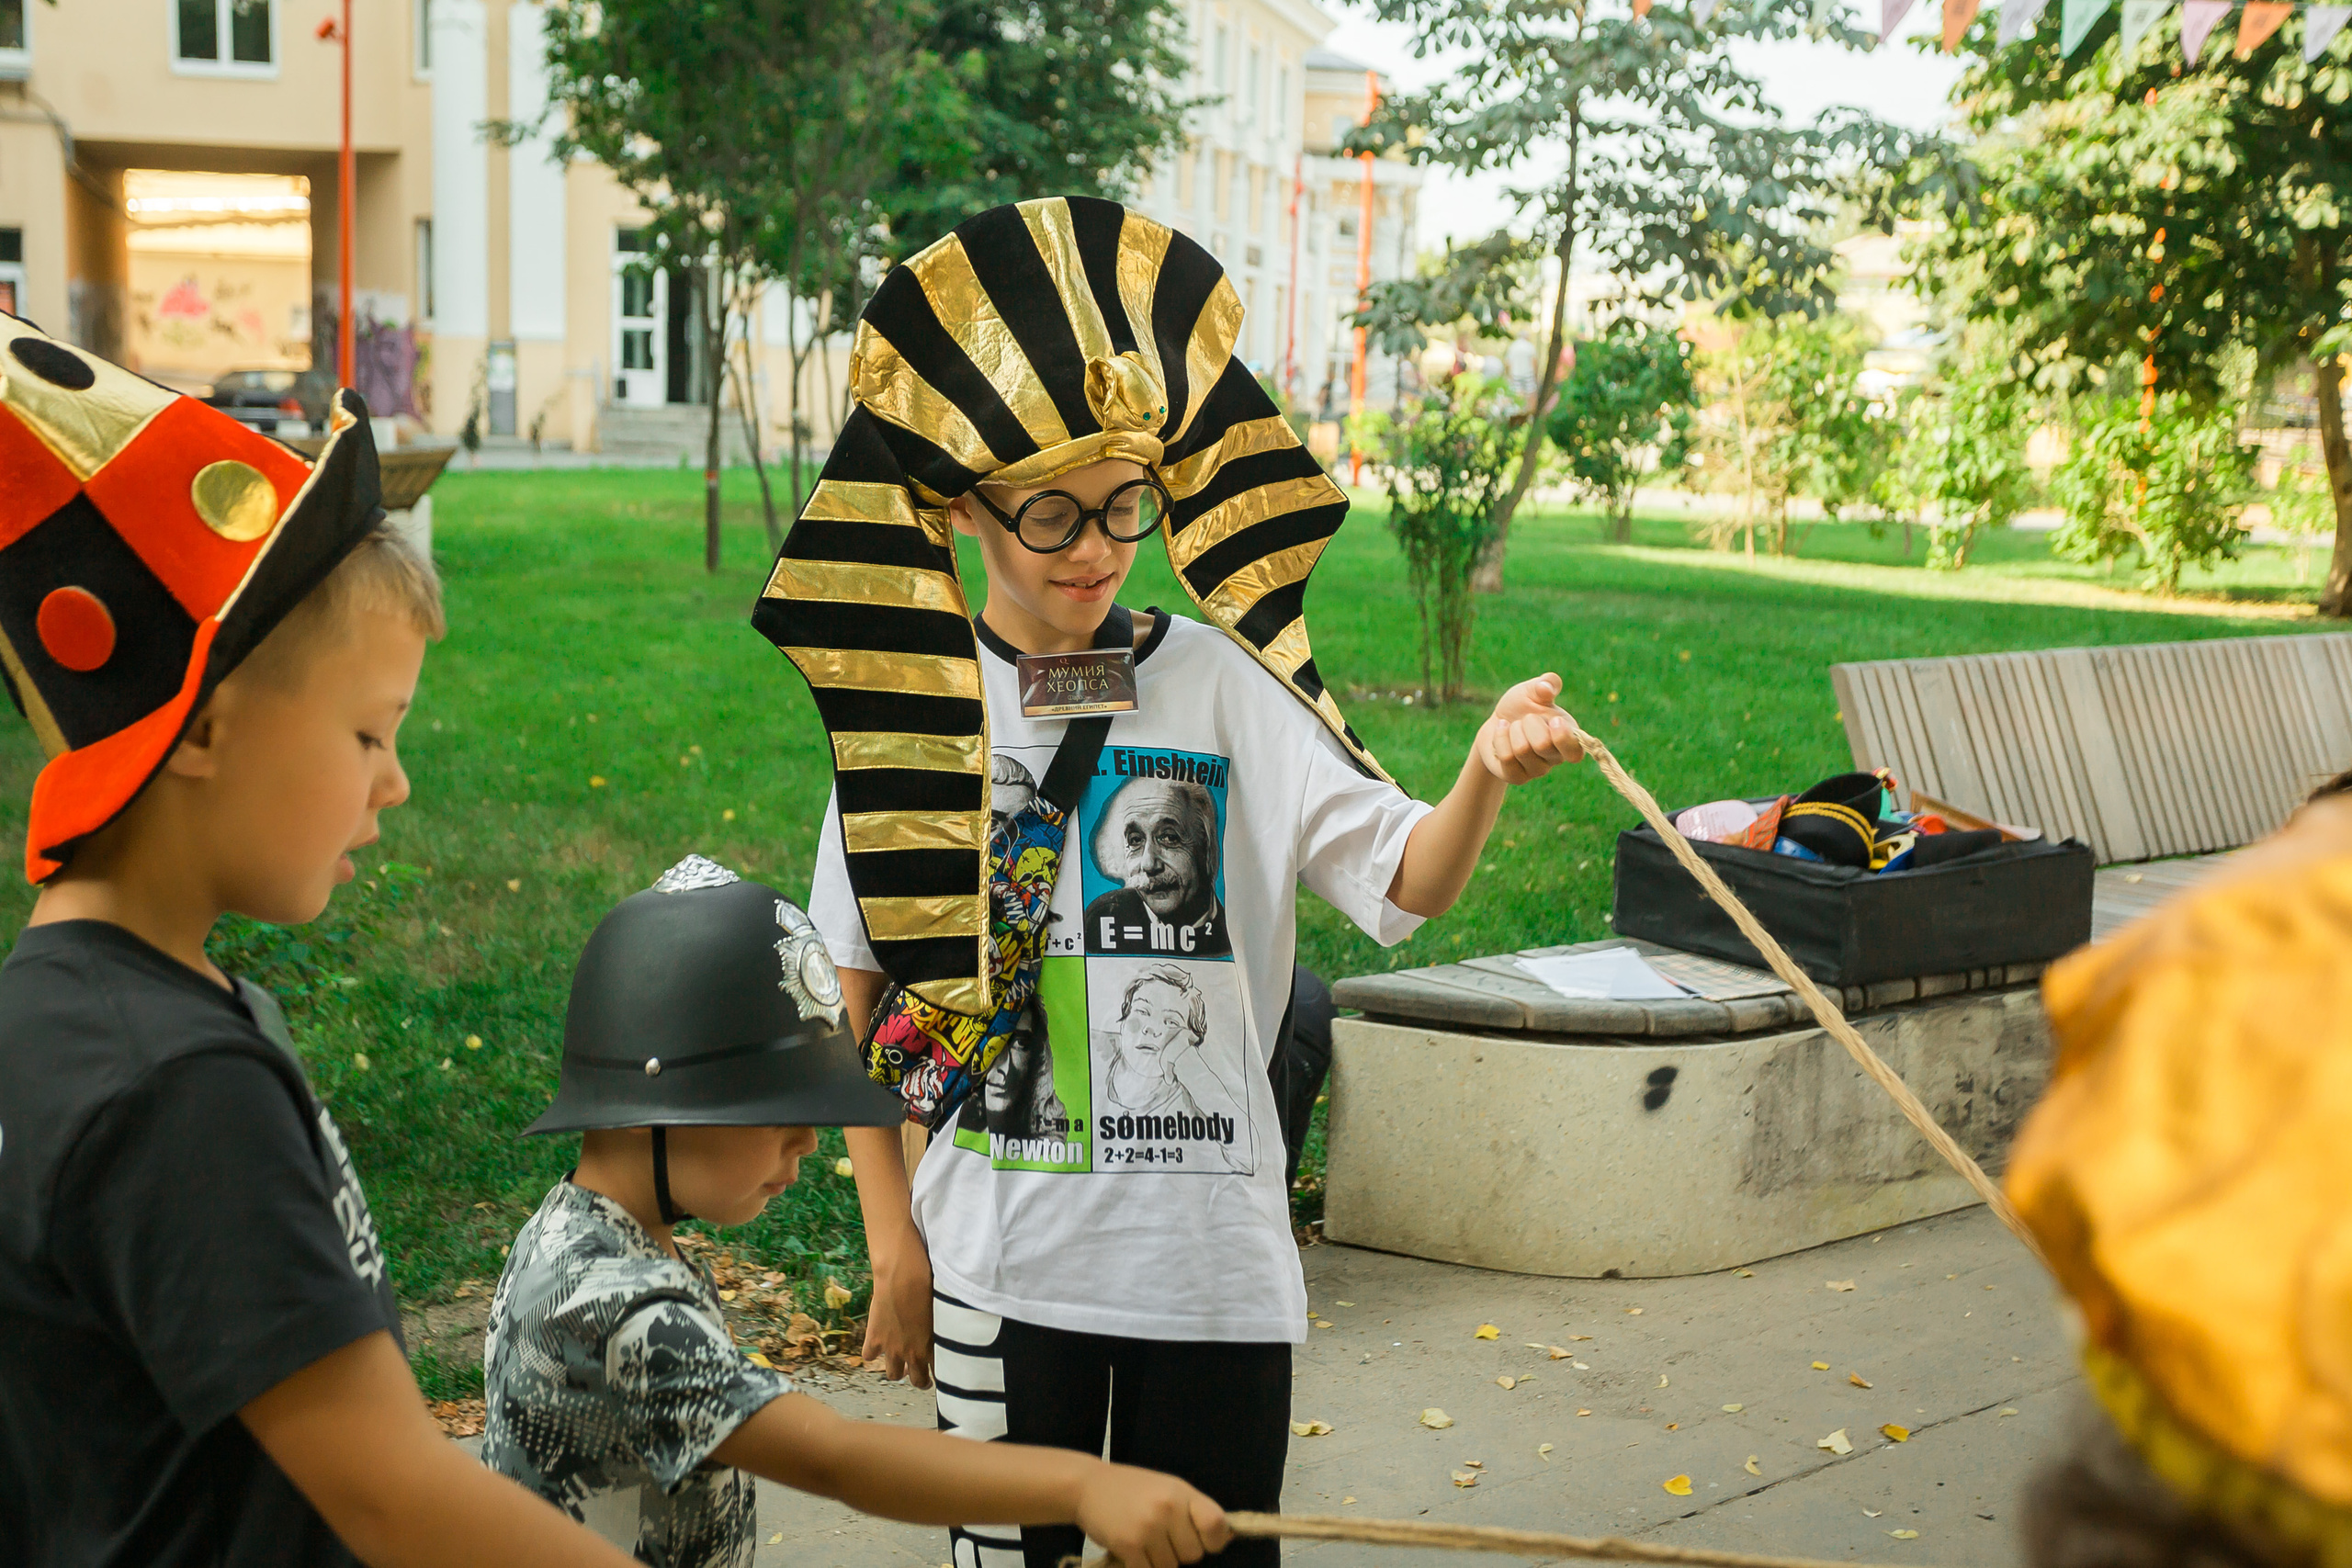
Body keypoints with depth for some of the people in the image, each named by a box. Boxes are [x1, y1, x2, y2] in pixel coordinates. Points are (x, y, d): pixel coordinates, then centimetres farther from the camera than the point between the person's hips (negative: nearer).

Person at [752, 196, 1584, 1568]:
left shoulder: (1219, 681, -2)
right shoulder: (914, 702, -2)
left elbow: (1407, 885, -9)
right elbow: (852, 992, 3)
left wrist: (1488, 771, -30)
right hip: (1003, 1250, 0)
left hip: (1215, 1248, 0)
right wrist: (893, 1242, 1)